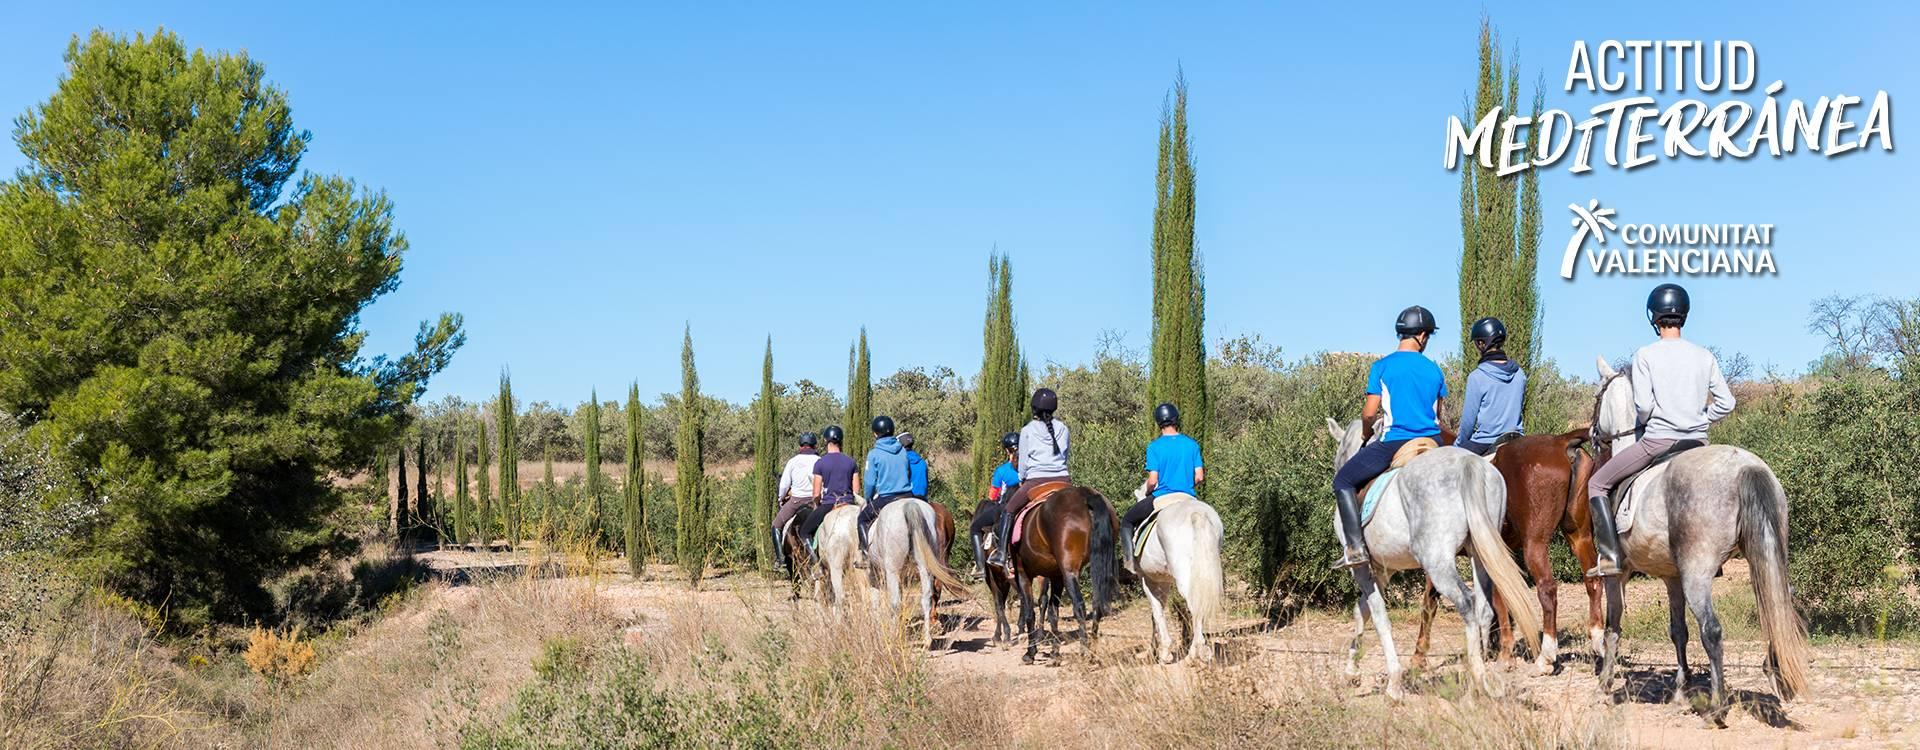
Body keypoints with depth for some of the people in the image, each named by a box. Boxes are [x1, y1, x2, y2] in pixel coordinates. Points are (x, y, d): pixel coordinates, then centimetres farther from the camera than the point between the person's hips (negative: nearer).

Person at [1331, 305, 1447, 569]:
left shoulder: (1382, 367, -5)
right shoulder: (1434, 370, 6)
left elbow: (1369, 412, -7)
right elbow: (1437, 414, 15)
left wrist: (1366, 431, 14)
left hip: (1393, 443, -4)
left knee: (1343, 481, 9)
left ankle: (1356, 547, -4)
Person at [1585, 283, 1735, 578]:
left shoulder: (1645, 355, -7)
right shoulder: (1704, 355, 5)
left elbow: (1643, 405, -14)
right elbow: (1726, 403, 3)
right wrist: (1699, 420, 16)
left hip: (1657, 440, -5)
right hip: (1698, 443, 5)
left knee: (1597, 483, 9)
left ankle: (1610, 556, -3)